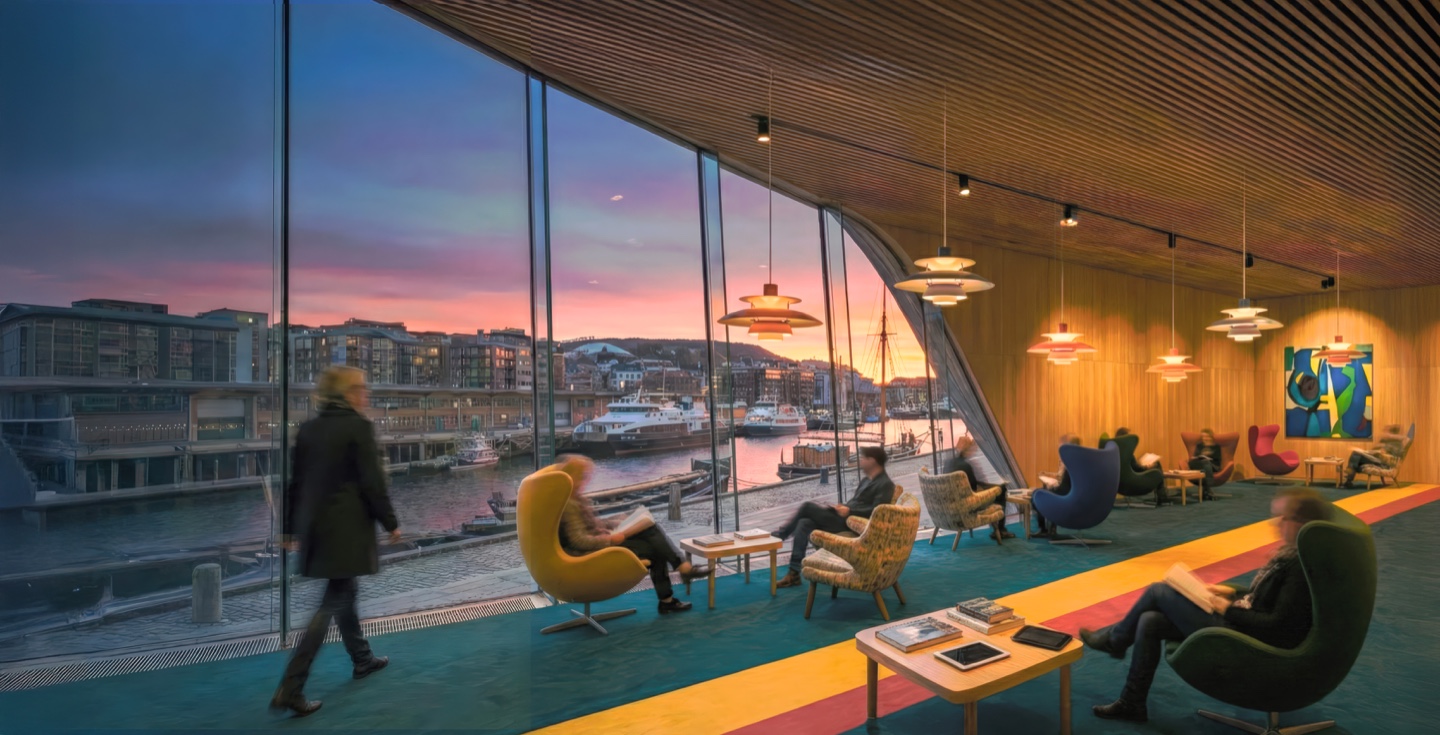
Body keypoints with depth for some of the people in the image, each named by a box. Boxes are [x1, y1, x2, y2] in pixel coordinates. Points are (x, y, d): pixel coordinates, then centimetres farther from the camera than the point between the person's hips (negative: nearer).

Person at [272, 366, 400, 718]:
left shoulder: (308, 429, 8)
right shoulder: (359, 427, -13)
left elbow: (295, 482, 11)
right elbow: (372, 482, -15)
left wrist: (290, 528, 19)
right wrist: (390, 523, -5)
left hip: (316, 526, 8)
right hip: (347, 528, -8)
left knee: (344, 591, 21)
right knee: (332, 603, -2)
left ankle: (362, 659, 37)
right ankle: (290, 689, -3)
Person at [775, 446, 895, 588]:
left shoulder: (885, 484, -7)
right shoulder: (867, 480, 22)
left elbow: (876, 510, -18)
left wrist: (850, 511, -19)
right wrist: (843, 507, 7)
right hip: (844, 517, 9)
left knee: (807, 506, -13)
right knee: (804, 523, -12)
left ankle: (779, 535, 6)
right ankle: (793, 573, -12)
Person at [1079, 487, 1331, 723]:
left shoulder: (1303, 564, -23)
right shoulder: (1293, 553, 6)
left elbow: (1278, 624, -26)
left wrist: (1229, 610, -16)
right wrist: (1234, 592, 9)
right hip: (1241, 623, 9)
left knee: (1158, 592, -3)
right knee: (1150, 621, 3)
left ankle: (1115, 640, 23)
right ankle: (1131, 703, 14)